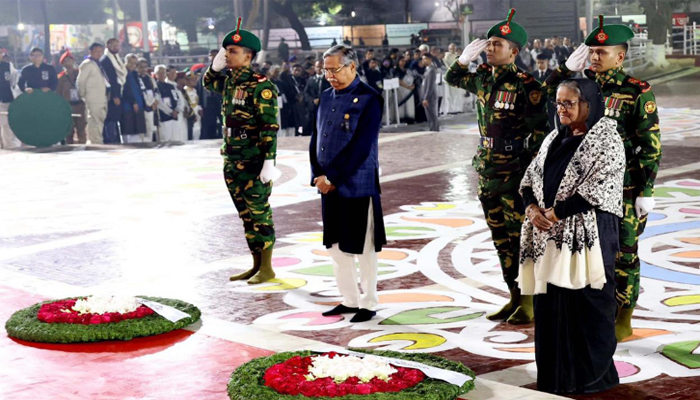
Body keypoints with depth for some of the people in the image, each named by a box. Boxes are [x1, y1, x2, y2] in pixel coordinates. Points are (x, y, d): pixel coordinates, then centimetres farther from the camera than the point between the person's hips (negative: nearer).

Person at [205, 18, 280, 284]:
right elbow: (208, 82, 32)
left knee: (259, 214, 0)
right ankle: (256, 265, 23)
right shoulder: (229, 82, 9)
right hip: (232, 162, 8)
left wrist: (269, 163, -22)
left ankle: (267, 268, 9)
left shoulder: (260, 86, -15)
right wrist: (216, 63, 12)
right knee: (246, 215, 13)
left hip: (253, 163, -8)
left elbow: (270, 127, -18)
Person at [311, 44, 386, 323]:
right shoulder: (327, 98, 11)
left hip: (357, 186, -7)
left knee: (363, 247, 2)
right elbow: (316, 140, 12)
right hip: (329, 185, 7)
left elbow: (361, 147, -18)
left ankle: (369, 304, 14)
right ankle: (349, 300, 25)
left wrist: (332, 178, -16)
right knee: (335, 245, 13)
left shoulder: (369, 99, -11)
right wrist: (319, 176, -2)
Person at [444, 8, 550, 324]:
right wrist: (465, 59, 8)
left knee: (520, 238, -2)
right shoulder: (482, 78, 8)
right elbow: (452, 79, 28)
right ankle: (514, 298, 24)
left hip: (516, 173, -7)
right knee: (501, 239, 13)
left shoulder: (524, 85, -13)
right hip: (487, 171, 7)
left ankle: (529, 304, 7)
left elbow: (540, 132, -13)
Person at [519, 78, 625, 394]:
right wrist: (532, 208, -6)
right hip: (550, 236, 7)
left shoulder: (606, 140, -7)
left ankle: (591, 376, 11)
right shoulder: (555, 138, 15)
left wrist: (554, 213, -15)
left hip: (587, 235, -7)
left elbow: (597, 189, -16)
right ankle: (556, 375, 20)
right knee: (551, 304, 9)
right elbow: (530, 178, 14)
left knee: (586, 305, -1)